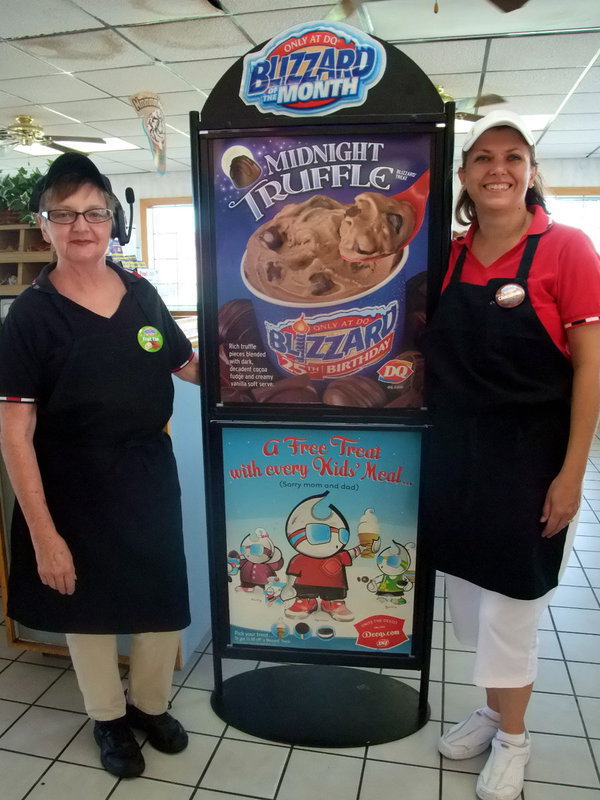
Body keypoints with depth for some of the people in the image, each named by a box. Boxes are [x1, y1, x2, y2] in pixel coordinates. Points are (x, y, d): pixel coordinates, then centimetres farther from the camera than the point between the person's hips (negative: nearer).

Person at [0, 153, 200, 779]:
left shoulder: (143, 296, 0)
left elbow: (192, 368, 14)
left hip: (150, 483, 3)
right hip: (74, 495, -3)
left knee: (163, 604, 15)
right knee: (89, 609, 17)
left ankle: (150, 703, 45)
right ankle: (108, 716, 45)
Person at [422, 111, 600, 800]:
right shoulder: (451, 256, 4)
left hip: (529, 456, -5)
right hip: (455, 452, 5)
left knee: (510, 605, 10)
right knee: (470, 596, 18)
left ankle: (512, 737, 36)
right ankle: (493, 711, 44)